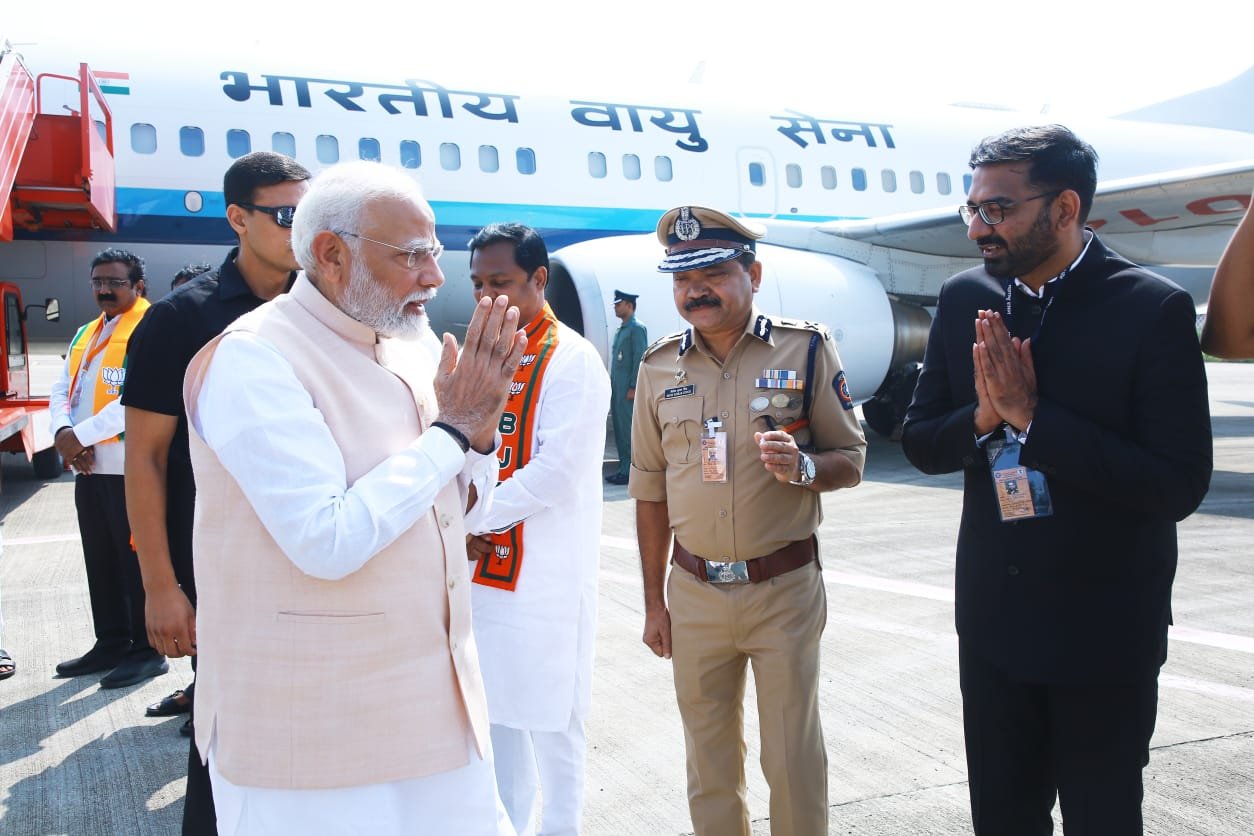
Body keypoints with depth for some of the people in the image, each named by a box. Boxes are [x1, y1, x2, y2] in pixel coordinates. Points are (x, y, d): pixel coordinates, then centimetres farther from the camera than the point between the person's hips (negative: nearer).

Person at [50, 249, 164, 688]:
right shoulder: (85, 334, 18)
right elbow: (61, 391, 14)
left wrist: (81, 436, -18)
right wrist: (62, 432, -7)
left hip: (129, 468, -8)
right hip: (88, 468, 8)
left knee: (136, 560, -2)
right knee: (100, 562, 14)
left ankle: (147, 651, 7)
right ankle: (111, 644, 25)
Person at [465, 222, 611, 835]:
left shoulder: (572, 362, -10)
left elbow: (555, 473, -19)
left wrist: (470, 522, -14)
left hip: (545, 577, -7)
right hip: (483, 571, 7)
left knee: (550, 722, 4)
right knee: (495, 714, 17)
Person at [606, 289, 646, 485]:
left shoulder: (637, 328, -9)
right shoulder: (620, 331, 20)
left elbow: (640, 359, -15)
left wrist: (633, 387, -19)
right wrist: (612, 386, 18)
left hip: (628, 389, -9)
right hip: (617, 388, 9)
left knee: (628, 428, -8)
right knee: (619, 428, 10)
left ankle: (629, 471, -6)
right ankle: (623, 468, 16)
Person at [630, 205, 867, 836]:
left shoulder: (806, 348, -5)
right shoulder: (658, 366, 4)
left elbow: (851, 459, 0)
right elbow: (650, 490, 8)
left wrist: (802, 467, -23)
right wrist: (654, 601, 9)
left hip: (785, 588, -2)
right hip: (694, 593, 3)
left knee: (793, 760, 8)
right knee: (708, 758, 15)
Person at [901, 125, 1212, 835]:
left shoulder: (1153, 309, -15)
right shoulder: (966, 298, -1)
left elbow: (1180, 487, -20)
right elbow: (921, 442, 4)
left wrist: (1031, 415, -24)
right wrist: (982, 417, -17)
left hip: (1105, 629, -4)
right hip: (993, 616, 4)